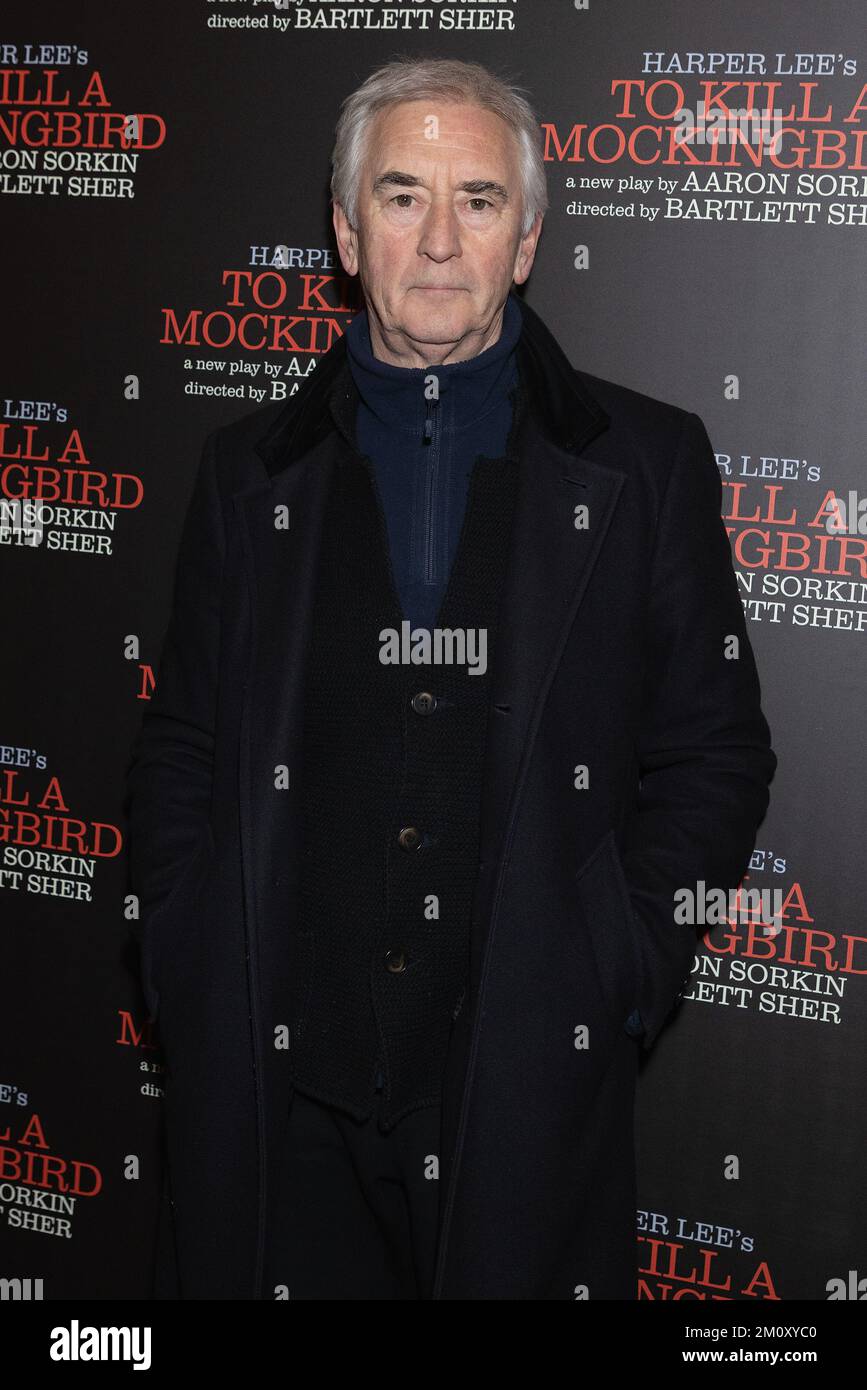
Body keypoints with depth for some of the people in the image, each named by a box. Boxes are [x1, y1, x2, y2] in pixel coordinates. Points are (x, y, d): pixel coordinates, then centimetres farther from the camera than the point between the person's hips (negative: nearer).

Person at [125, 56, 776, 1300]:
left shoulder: (645, 461, 2)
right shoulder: (251, 469, 7)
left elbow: (717, 751, 2)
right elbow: (179, 754, 10)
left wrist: (625, 977, -6)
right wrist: (190, 975, 0)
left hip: (530, 1093, -1)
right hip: (280, 1087, 2)